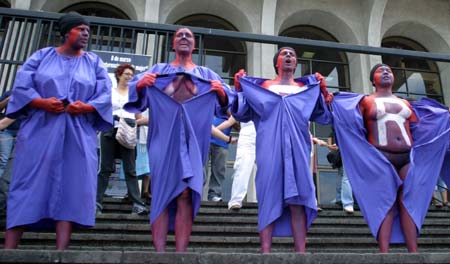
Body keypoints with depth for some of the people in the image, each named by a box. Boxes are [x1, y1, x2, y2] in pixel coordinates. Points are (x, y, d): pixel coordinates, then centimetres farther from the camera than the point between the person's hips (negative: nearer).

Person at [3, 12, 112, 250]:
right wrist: (41, 102, -15)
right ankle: (8, 250, 6)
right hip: (39, 131, 0)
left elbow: (105, 95, 3)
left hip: (78, 135, 1)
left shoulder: (94, 62, 13)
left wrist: (86, 107, -14)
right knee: (27, 187, -1)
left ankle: (60, 252, -1)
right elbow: (21, 86, 2)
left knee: (70, 188, -4)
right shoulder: (42, 56, 11)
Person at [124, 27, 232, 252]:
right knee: (162, 194, -4)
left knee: (186, 195, -8)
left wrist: (222, 93, -17)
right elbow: (136, 96, 3)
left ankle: (181, 253, -4)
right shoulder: (158, 70, 16)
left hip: (192, 142, 0)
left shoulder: (207, 75, 17)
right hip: (164, 140, 0)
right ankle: (159, 252, -1)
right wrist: (140, 84, -19)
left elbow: (224, 103, 5)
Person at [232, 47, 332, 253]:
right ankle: (265, 252, -4)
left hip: (296, 148, 2)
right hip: (270, 148, -1)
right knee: (269, 198, -7)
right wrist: (239, 89, -1)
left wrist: (323, 91, 4)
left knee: (298, 201, -5)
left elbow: (324, 116, 14)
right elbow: (242, 114, 10)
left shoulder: (307, 88, 20)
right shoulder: (260, 86, 16)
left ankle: (301, 253, -2)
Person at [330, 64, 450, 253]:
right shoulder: (366, 101, 9)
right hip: (381, 158, -4)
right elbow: (351, 123, -2)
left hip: (408, 157, 4)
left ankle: (414, 253, 2)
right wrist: (330, 100, -12)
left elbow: (419, 129, 22)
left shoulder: (405, 103, 22)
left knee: (409, 202, -1)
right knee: (385, 203, -8)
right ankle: (384, 253, -7)